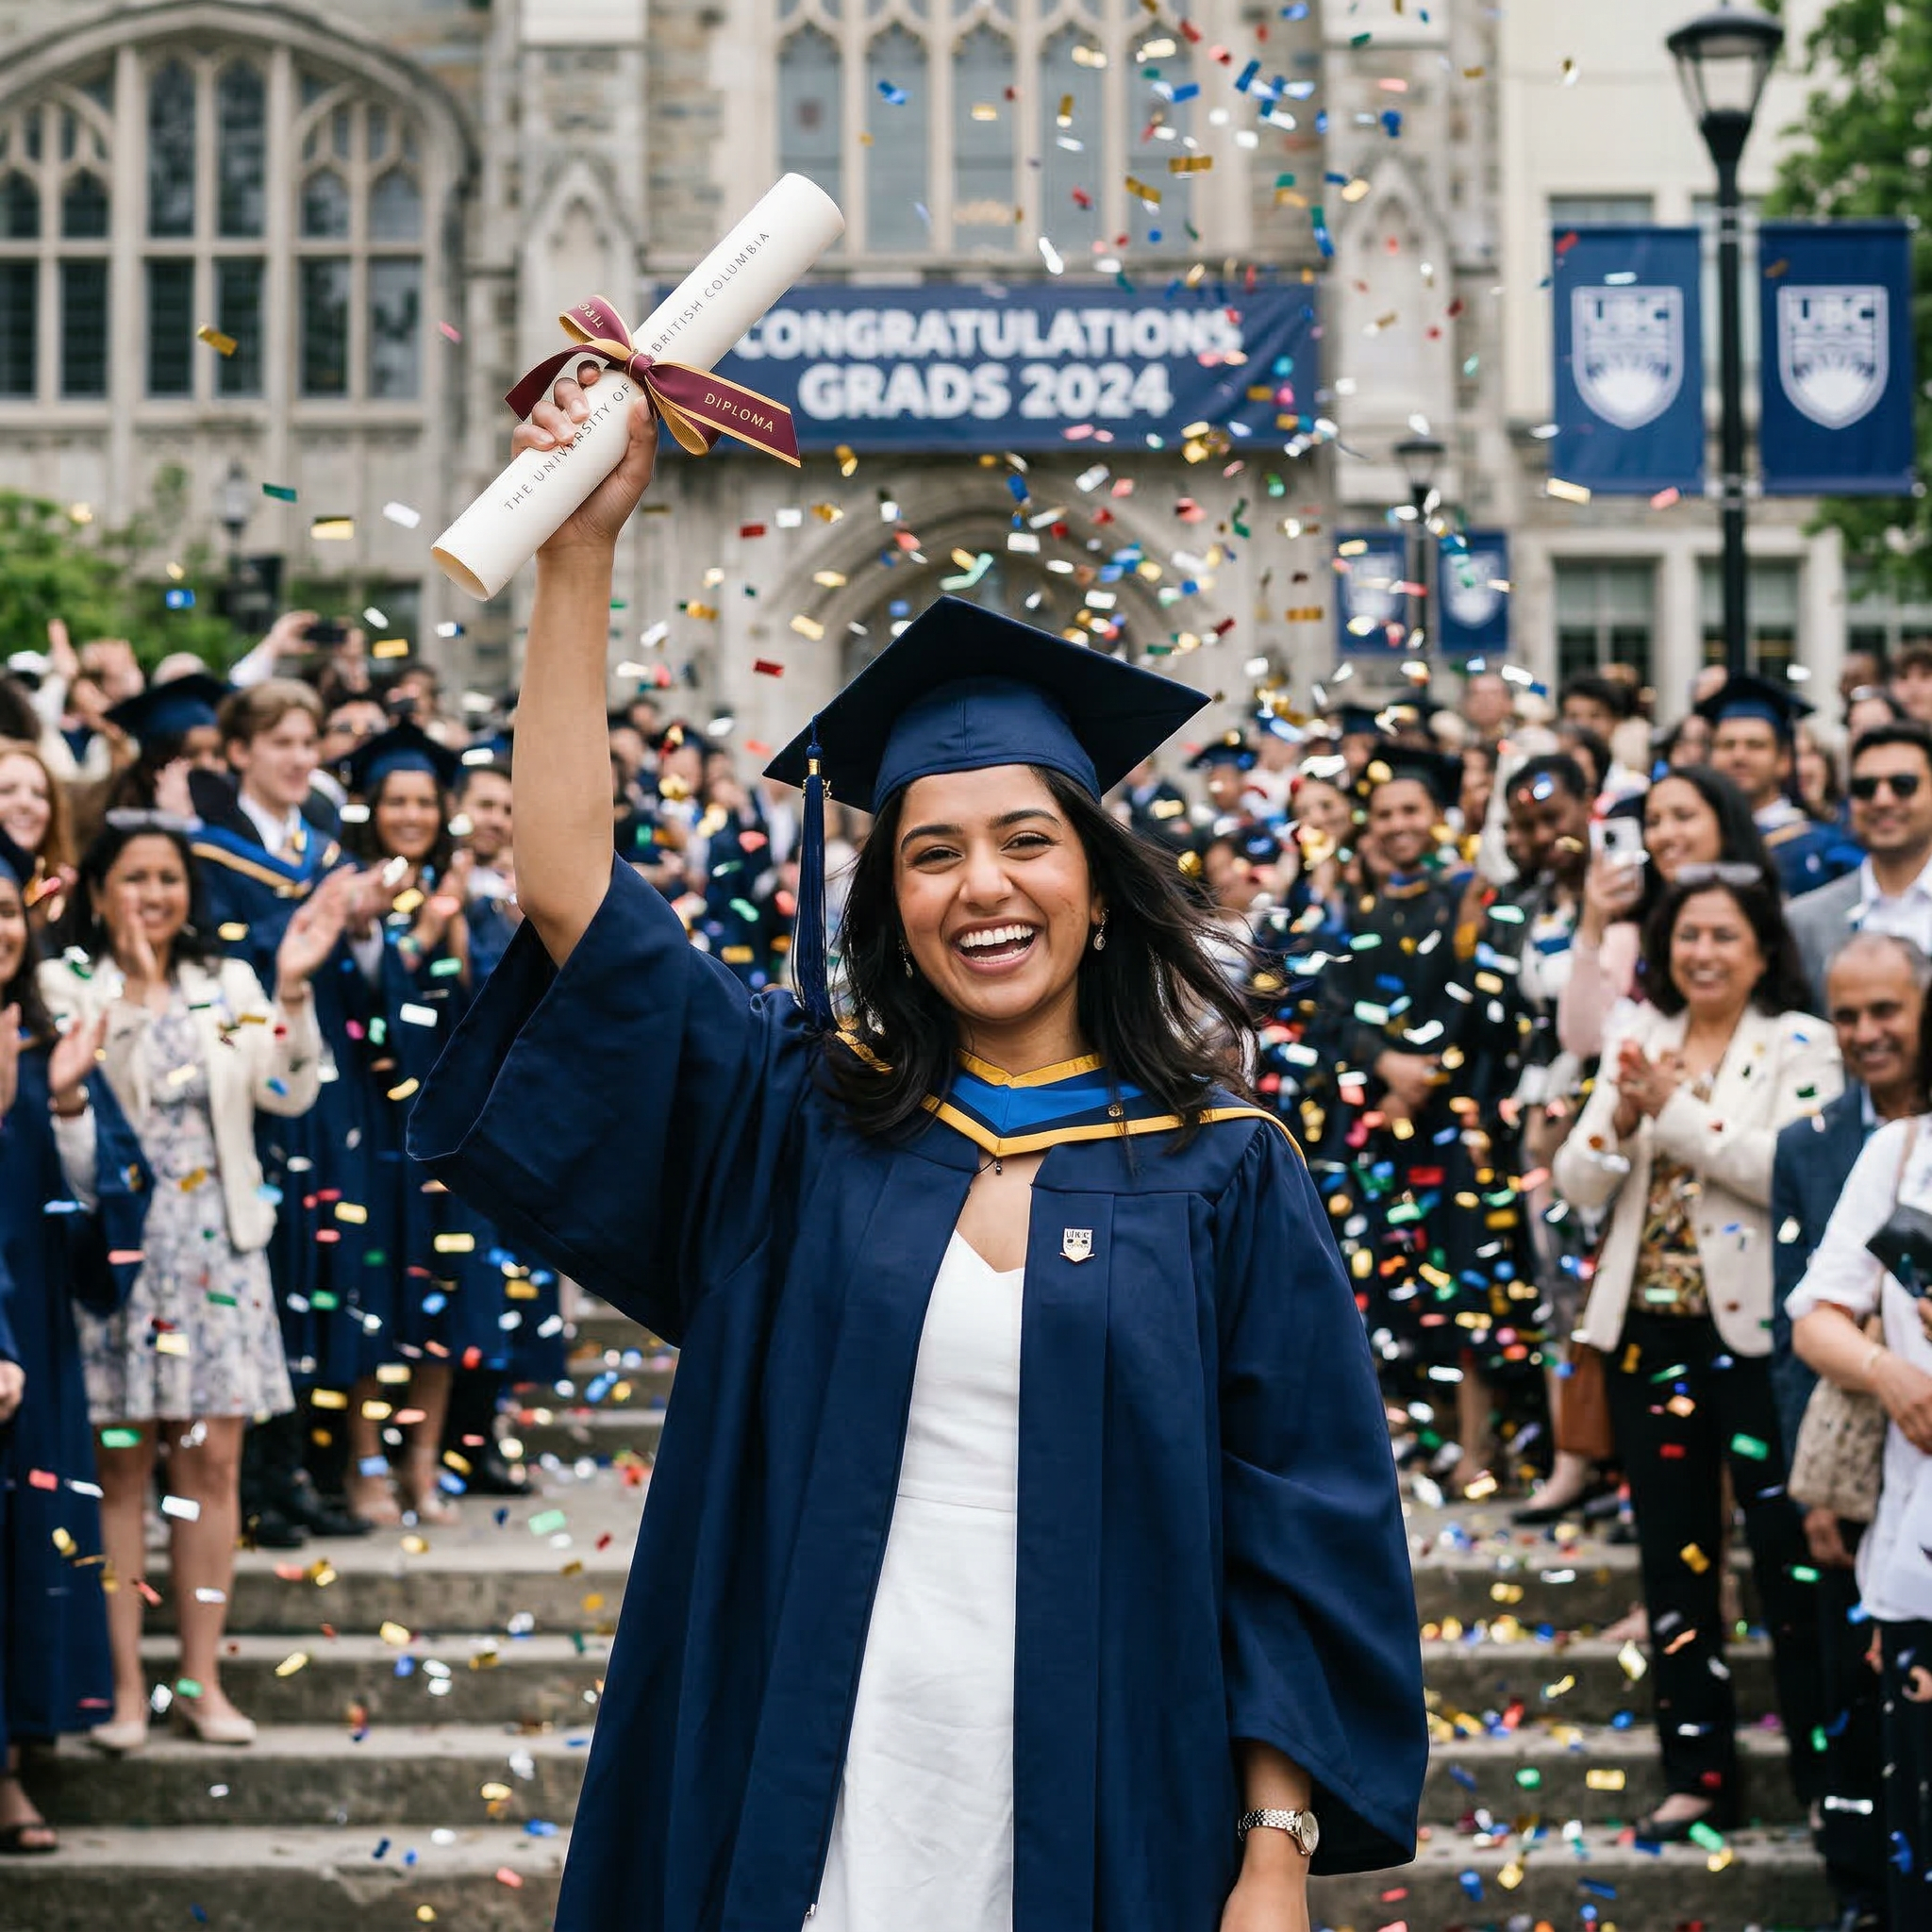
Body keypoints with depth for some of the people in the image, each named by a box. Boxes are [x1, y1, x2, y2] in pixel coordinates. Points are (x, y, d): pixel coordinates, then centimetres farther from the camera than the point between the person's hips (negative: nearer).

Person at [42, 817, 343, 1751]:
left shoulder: (226, 986, 12)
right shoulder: (68, 986, 1)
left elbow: (288, 1092, 0)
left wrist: (292, 988, -9)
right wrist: (134, 986, -20)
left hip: (218, 1246, 3)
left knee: (213, 1462, 3)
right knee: (122, 1464, -1)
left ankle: (202, 1681, 10)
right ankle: (125, 1684, 5)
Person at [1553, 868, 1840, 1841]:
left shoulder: (1799, 1044, -4)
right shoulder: (1636, 1043, 11)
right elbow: (1576, 1185, 5)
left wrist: (1675, 1108, -19)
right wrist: (1622, 1116, -13)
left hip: (1755, 1328, -5)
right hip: (1647, 1326, 5)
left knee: (1788, 1548, -3)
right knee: (1674, 1554, 10)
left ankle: (1825, 1770, 7)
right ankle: (1697, 1770, 18)